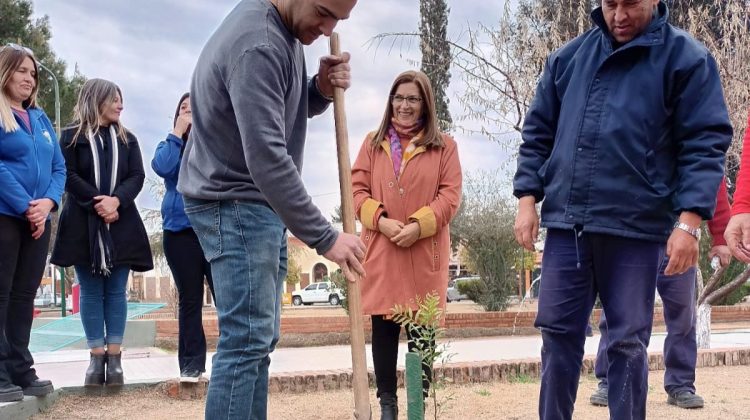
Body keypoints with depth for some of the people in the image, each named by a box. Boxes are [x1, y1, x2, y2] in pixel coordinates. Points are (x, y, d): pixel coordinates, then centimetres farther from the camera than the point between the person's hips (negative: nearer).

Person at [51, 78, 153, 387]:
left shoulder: (127, 139, 13)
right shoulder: (72, 136, 4)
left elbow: (137, 176, 3)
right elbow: (68, 175, -5)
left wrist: (116, 200, -15)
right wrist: (97, 202, -15)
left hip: (121, 225, 2)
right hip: (84, 224, -2)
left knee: (116, 291, 1)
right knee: (91, 291, 1)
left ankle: (114, 357, 4)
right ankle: (96, 357, 5)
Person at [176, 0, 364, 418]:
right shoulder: (257, 44, -24)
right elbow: (266, 158, -29)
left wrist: (322, 89, -6)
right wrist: (325, 237, -26)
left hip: (261, 205, 10)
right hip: (232, 204, -10)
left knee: (259, 337, 11)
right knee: (247, 339, -11)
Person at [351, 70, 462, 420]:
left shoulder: (444, 146, 6)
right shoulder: (373, 143, 12)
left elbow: (450, 196, -1)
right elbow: (357, 190, 5)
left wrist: (418, 225, -15)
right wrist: (382, 220, -12)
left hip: (424, 253, -1)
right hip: (380, 252, 2)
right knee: (383, 328, 3)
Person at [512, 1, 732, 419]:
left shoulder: (686, 57, -1)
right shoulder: (568, 57, 11)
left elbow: (705, 143, -6)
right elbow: (538, 134, 15)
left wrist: (689, 219, -14)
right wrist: (528, 197, 6)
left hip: (637, 227, -3)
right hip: (566, 223, 4)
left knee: (628, 342, 5)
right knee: (559, 333, 7)